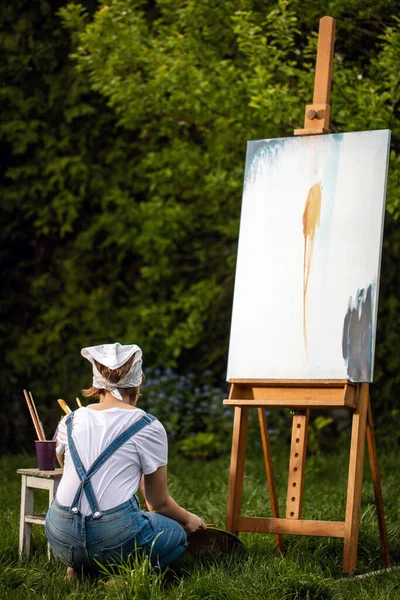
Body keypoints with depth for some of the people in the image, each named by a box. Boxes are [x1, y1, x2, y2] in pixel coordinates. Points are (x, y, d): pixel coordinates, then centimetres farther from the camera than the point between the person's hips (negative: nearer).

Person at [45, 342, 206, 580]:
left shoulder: (70, 422, 9)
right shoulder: (148, 427, -3)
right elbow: (159, 503, 4)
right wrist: (189, 519, 26)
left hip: (61, 536, 5)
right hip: (114, 537, -5)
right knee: (176, 533, 25)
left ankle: (81, 570, 11)